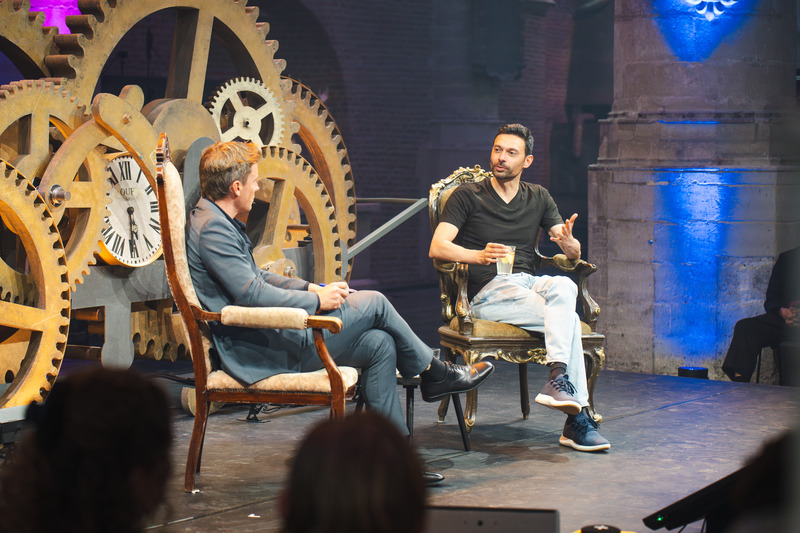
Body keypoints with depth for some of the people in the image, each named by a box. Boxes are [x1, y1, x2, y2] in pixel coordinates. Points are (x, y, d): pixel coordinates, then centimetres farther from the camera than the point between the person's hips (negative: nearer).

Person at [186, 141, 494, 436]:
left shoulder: (217, 222, 15)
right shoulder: (211, 228, -19)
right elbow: (251, 293, -24)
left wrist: (312, 288, 11)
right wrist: (316, 299, -12)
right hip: (257, 353, -11)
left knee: (379, 344, 5)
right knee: (374, 303, -4)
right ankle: (434, 373, 18)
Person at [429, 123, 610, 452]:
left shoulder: (538, 198, 19)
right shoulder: (467, 196, 6)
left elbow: (574, 254, 11)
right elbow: (437, 248, -8)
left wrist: (567, 242, -16)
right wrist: (478, 255, -27)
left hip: (529, 283, 4)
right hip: (488, 292, -4)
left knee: (564, 286, -33)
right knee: (568, 319, -29)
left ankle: (559, 380, -40)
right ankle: (577, 419, -35)